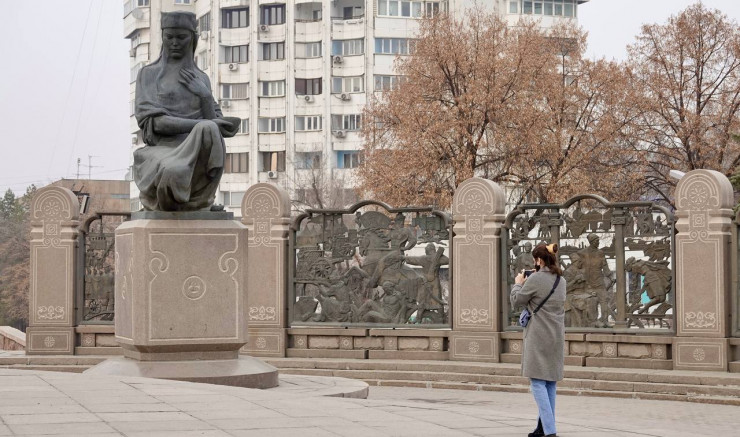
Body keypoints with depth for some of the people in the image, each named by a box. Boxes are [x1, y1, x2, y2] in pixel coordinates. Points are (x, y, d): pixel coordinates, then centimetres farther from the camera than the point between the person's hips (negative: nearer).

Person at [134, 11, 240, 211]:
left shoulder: (201, 79, 20)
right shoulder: (148, 74, 10)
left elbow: (216, 124, 11)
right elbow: (154, 123, -6)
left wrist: (205, 95, -7)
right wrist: (203, 125, -14)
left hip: (194, 153, 2)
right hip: (161, 151, -2)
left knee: (208, 130, -37)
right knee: (174, 173, -43)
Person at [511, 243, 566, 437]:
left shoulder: (535, 279, -13)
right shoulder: (561, 281, 11)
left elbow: (516, 301, -3)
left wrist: (518, 283, 14)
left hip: (538, 337, -8)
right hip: (556, 337, 8)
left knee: (538, 382, -7)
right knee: (550, 383, 14)